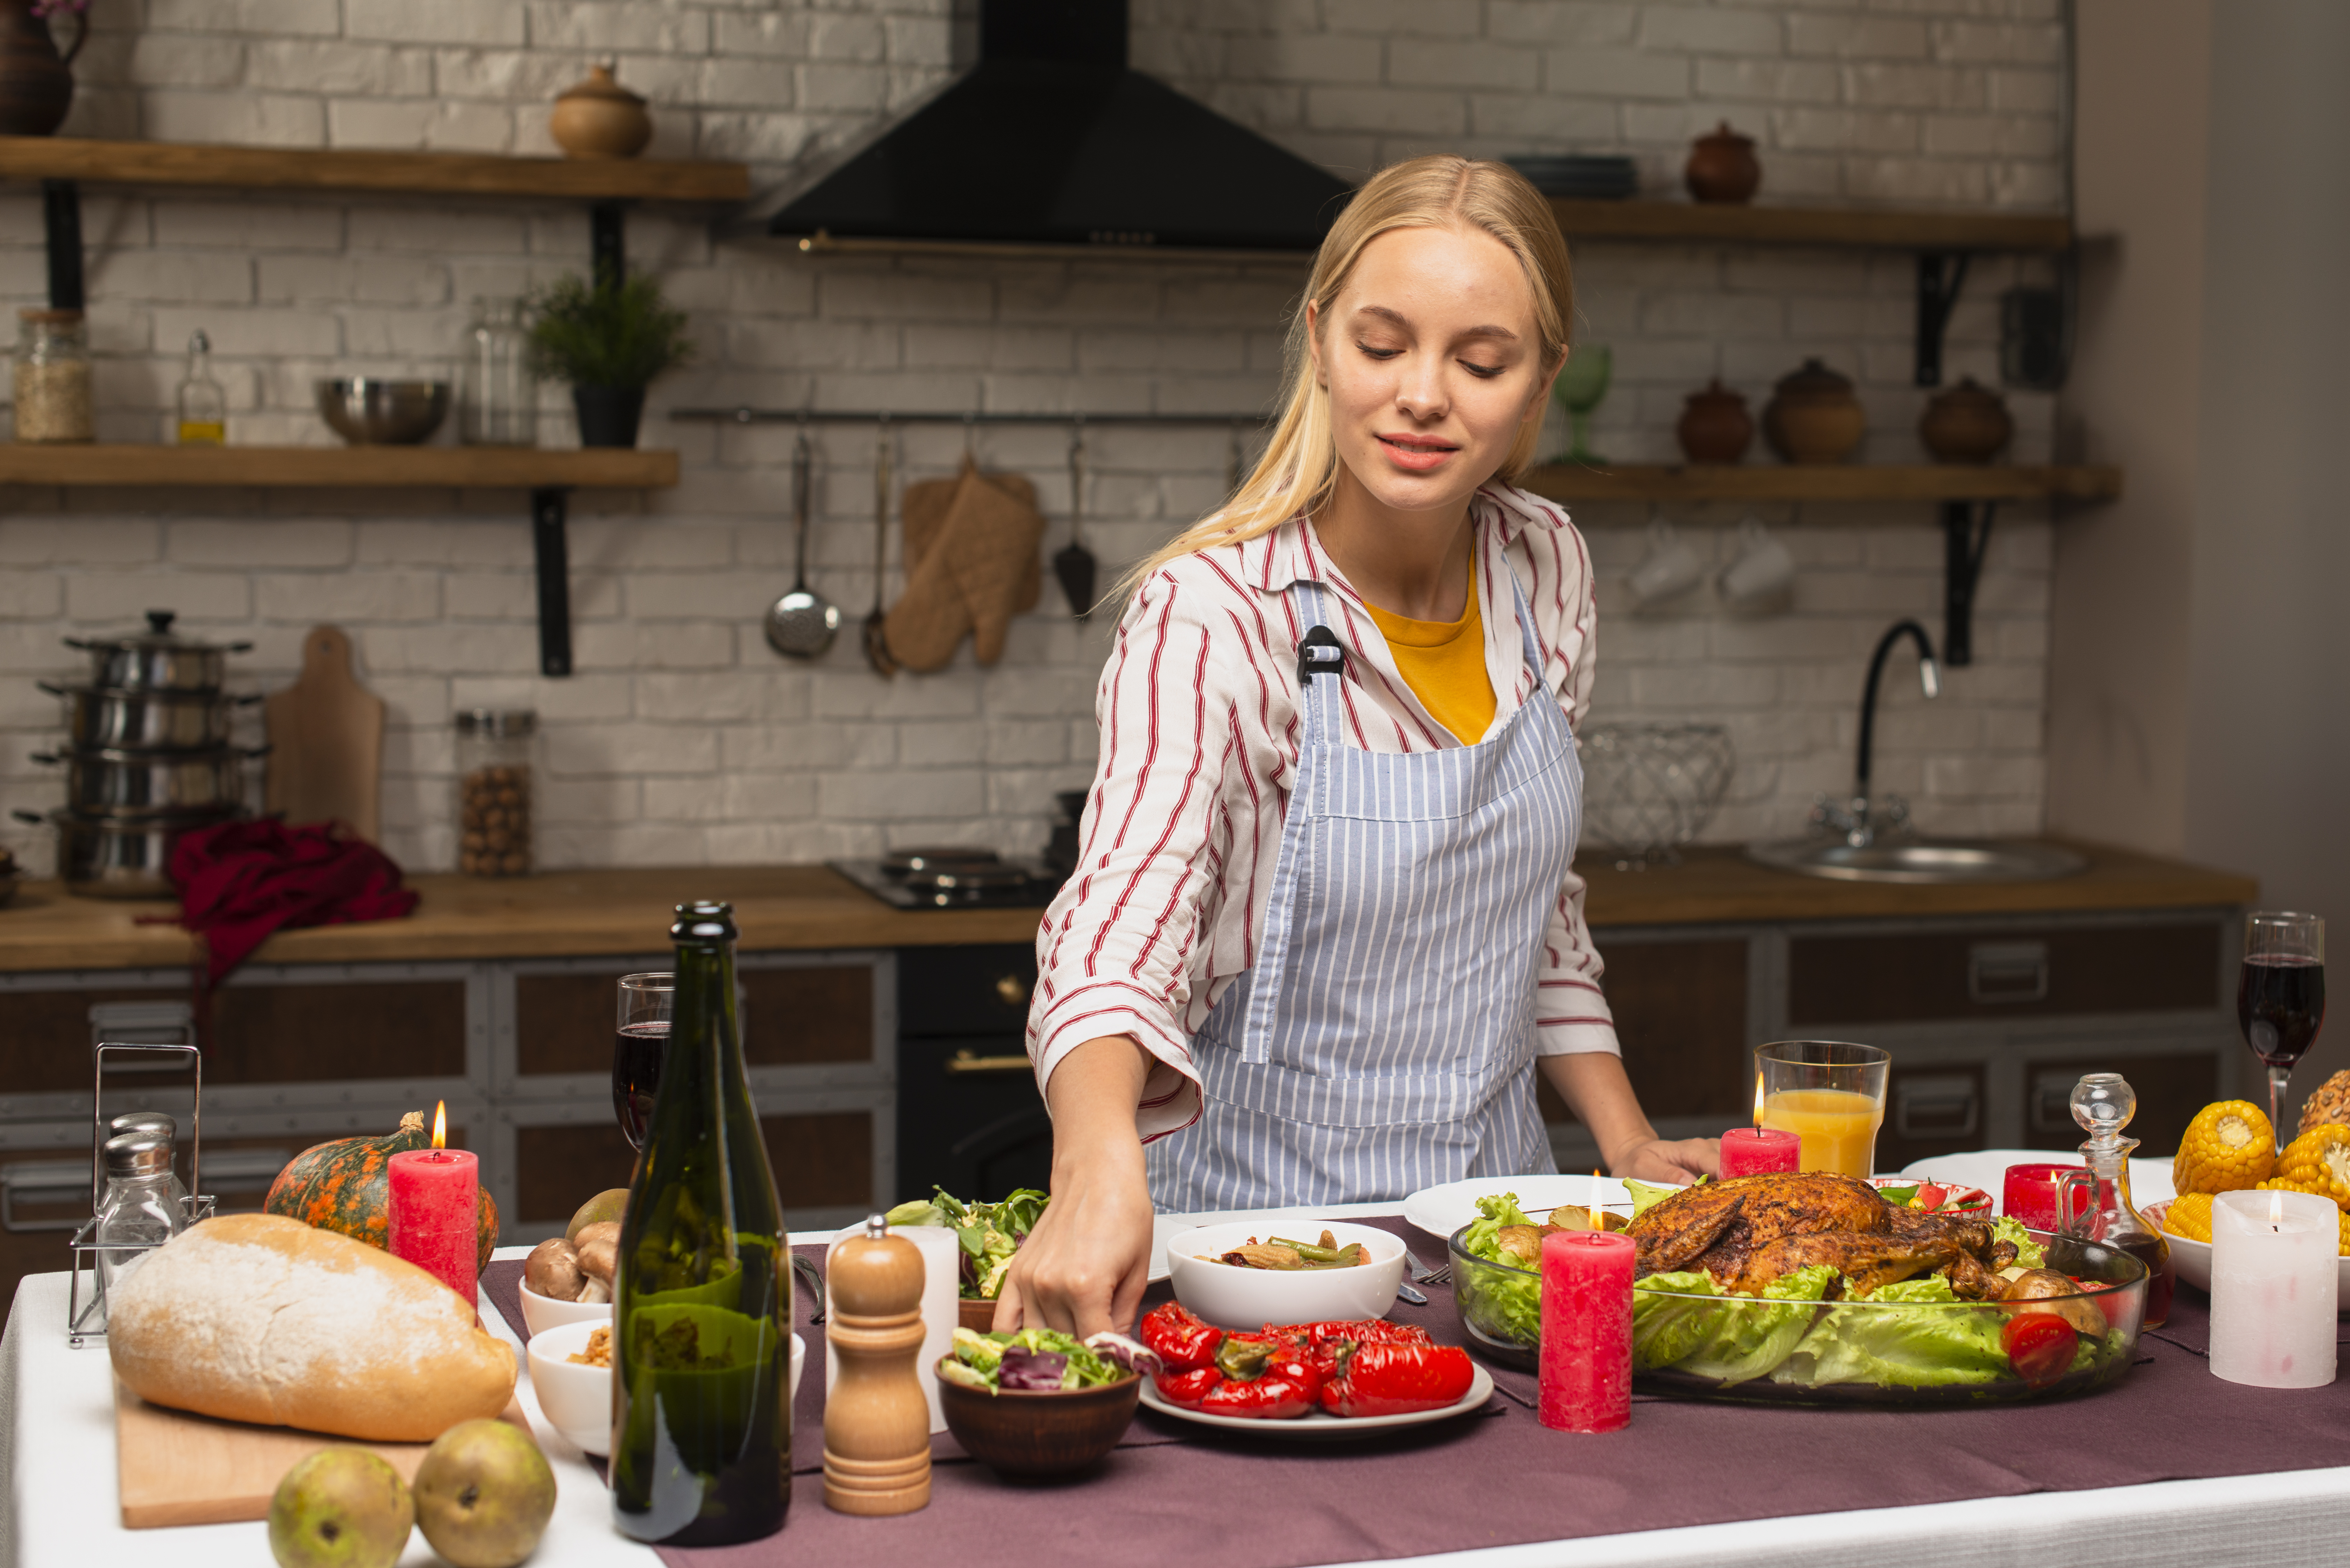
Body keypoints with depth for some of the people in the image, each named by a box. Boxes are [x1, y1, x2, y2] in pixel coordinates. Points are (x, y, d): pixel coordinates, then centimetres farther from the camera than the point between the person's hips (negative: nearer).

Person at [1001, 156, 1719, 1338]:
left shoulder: (1545, 570, 1)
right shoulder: (1211, 615, -18)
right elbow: (1120, 922, -33)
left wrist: (1628, 1144, 9)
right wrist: (1100, 1163, -51)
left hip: (1490, 1196, 4)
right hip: (1266, 1221, -3)